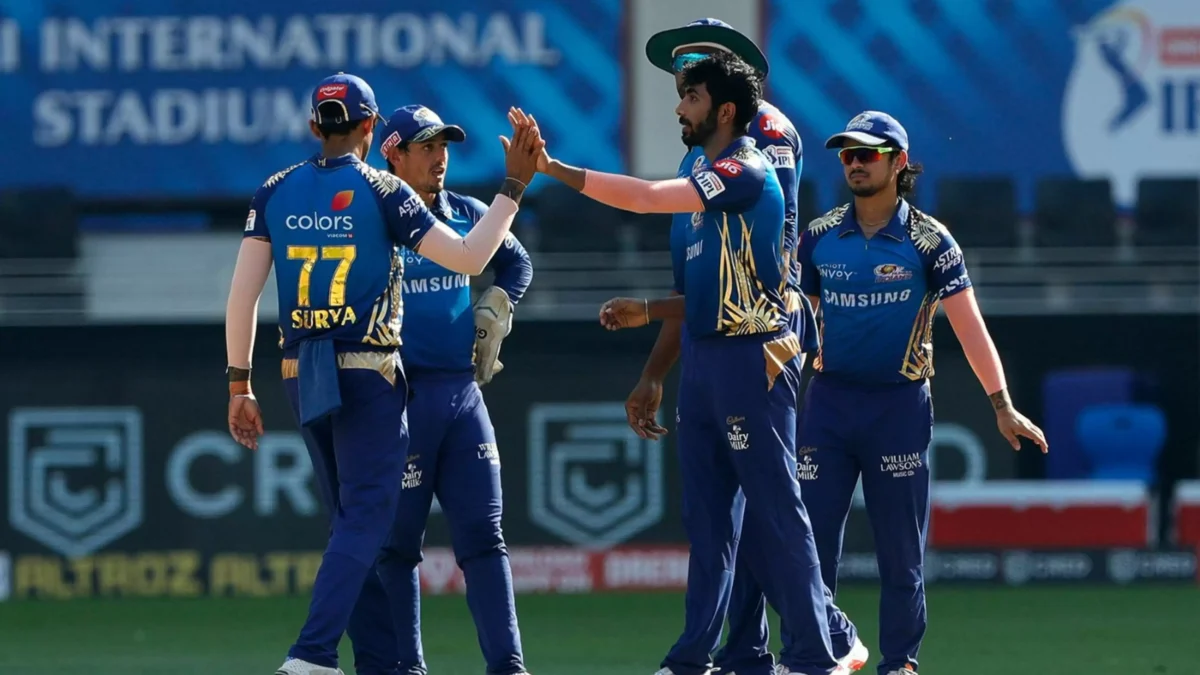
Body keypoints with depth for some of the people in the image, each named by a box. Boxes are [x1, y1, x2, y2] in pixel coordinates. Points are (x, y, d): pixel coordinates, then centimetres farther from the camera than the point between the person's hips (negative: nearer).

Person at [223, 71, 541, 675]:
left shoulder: (277, 192, 6)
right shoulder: (381, 191, -5)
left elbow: (242, 295, 1)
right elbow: (470, 257, -7)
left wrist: (239, 385, 6)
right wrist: (515, 185, 1)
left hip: (300, 377, 5)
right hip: (368, 376, -5)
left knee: (354, 518, 16)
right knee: (364, 519, -6)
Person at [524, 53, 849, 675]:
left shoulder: (746, 173, -12)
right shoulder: (710, 180, 16)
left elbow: (645, 197, -21)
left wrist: (556, 170, -20)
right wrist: (649, 311, 12)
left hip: (752, 360, -9)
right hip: (704, 360, 9)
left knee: (776, 512, -8)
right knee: (706, 514, 10)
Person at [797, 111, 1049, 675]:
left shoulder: (928, 241, -3)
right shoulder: (819, 237, 6)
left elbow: (969, 325, -5)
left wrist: (1003, 409, -9)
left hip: (899, 404, -2)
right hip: (828, 401, 2)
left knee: (901, 544, 1)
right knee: (810, 533, -3)